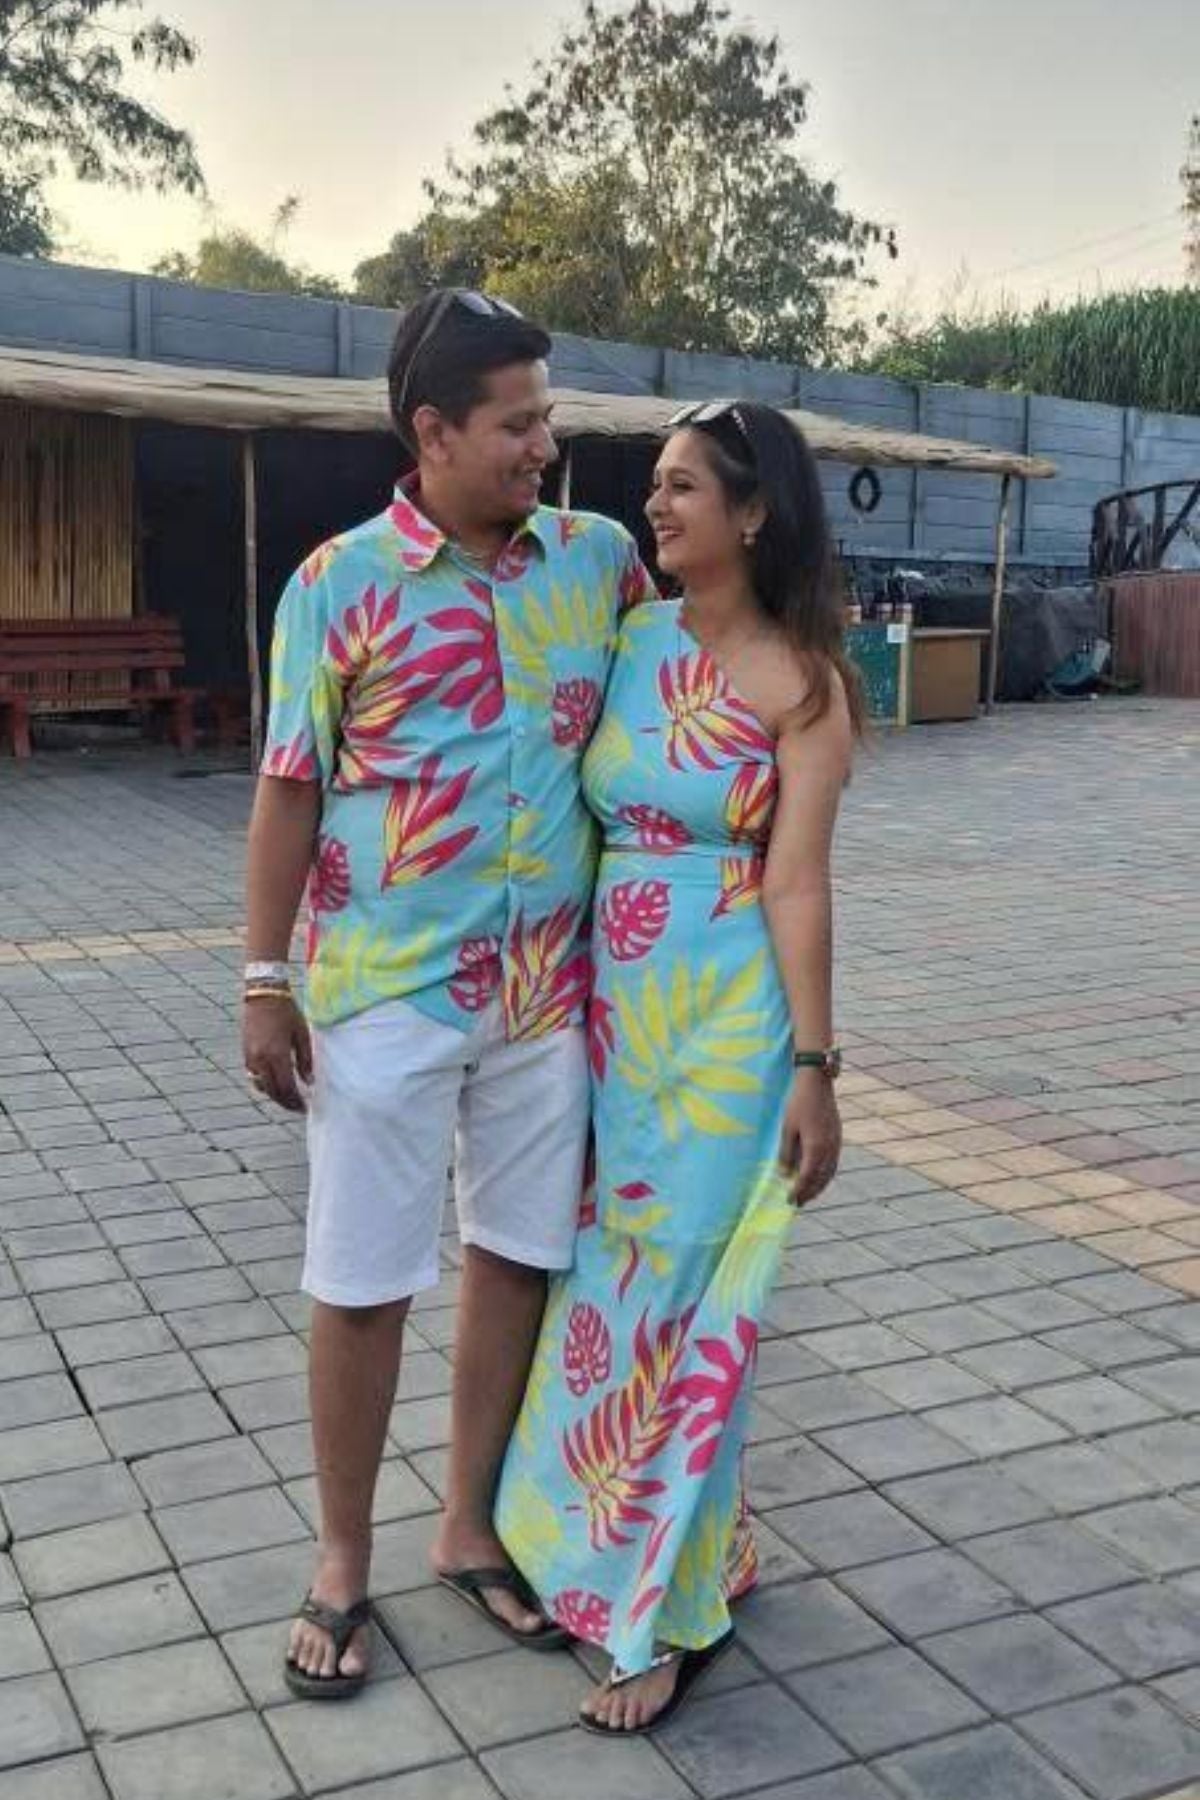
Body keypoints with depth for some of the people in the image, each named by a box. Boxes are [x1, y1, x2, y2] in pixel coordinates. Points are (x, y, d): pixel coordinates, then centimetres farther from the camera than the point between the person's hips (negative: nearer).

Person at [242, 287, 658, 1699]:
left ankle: (469, 1527, 32)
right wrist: (266, 981, -6)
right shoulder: (340, 582, -6)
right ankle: (342, 1563, 25)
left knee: (517, 1256, 12)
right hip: (385, 997, -3)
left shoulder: (598, 559, 3)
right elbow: (290, 789, -4)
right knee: (363, 1284, 6)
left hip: (548, 991, 4)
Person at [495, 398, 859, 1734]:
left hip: (725, 1017, -5)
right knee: (608, 1278, 15)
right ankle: (595, 1533, 36)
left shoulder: (801, 683, -9)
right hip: (612, 1006, 5)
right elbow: (575, 812, 6)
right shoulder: (633, 638, 5)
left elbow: (796, 885, -11)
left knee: (682, 1297, 4)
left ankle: (671, 1610, 21)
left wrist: (815, 1066, -12)